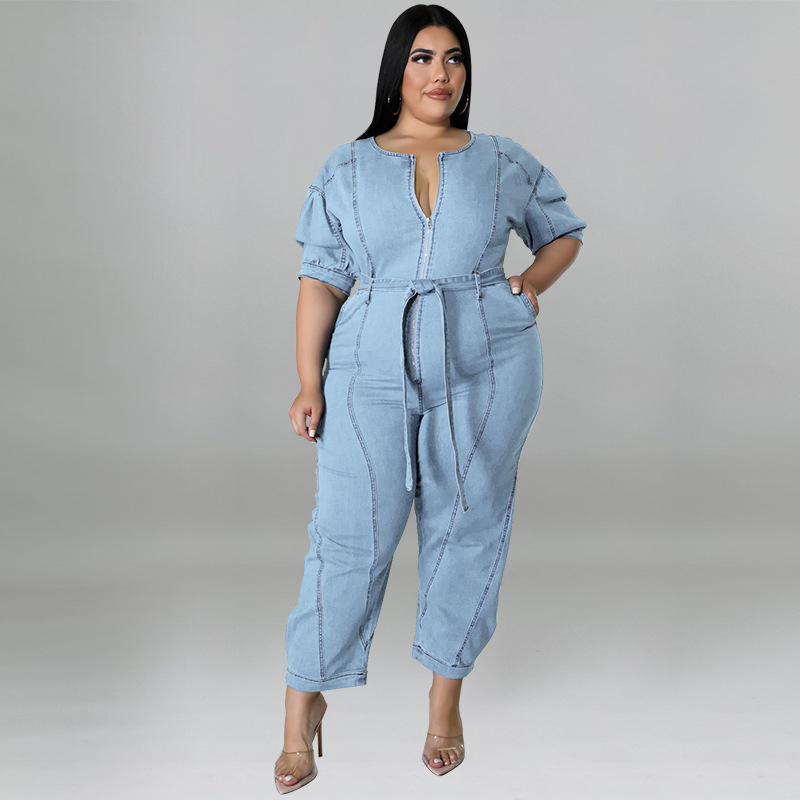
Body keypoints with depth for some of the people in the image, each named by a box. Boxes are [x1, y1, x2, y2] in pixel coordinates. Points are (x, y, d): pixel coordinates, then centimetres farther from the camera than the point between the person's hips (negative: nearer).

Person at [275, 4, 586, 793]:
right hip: (374, 373, -1)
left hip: (487, 372, 1)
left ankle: (446, 696, 26)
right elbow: (321, 278, 2)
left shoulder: (505, 163, 7)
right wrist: (309, 380, -5)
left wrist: (531, 283, 1)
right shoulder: (347, 168, 5)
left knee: (467, 528, 8)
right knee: (350, 535, -1)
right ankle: (304, 702, 16)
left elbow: (563, 230, 20)